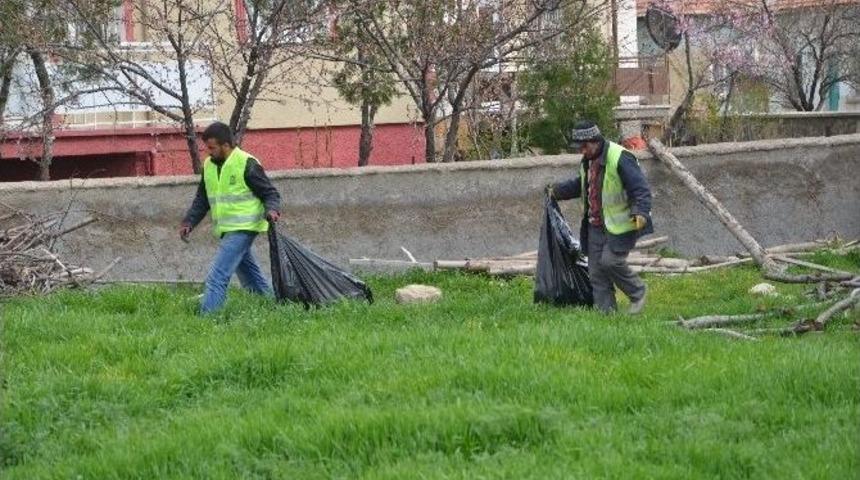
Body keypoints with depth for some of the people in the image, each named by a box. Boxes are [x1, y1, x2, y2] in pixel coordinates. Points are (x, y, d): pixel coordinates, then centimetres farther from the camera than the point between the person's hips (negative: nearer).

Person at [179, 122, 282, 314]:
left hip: (242, 229, -8)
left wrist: (271, 210, -27)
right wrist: (189, 222, 7)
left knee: (217, 278, -17)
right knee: (250, 277, 17)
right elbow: (201, 200, 19)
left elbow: (270, 194, -7)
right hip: (226, 231, 8)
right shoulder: (209, 165, 11)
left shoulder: (247, 164, -11)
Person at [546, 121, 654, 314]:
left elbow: (641, 189, -23)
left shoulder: (620, 158, -18)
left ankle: (637, 293, 5)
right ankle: (605, 311, 9)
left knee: (610, 261, -19)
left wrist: (641, 212, -36)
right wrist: (557, 191, 38)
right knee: (596, 271, 4)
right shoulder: (588, 161, 12)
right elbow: (580, 185, 33)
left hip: (620, 225, -9)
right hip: (596, 225, 9)